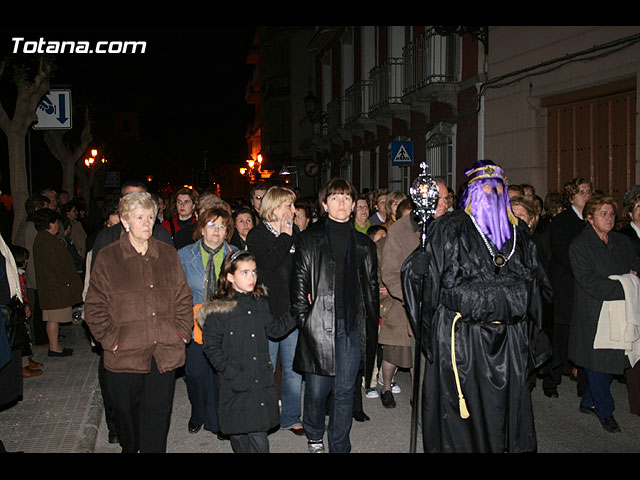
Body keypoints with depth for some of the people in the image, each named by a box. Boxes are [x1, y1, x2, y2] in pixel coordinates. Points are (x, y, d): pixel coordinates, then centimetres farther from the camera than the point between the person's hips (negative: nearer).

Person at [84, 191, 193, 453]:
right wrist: (111, 340, -7)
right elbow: (94, 308, 1)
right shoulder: (107, 258, 0)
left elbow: (183, 298, 11)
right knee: (127, 414, 14)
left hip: (164, 353, 1)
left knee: (158, 417, 5)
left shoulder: (168, 254, 8)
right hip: (125, 353, -1)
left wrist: (182, 332, 2)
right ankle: (129, 448, 39)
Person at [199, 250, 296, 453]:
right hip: (237, 385, -5)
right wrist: (232, 373, -13)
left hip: (263, 382, 5)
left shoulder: (261, 302, 9)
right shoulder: (218, 309, -8)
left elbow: (275, 329, 19)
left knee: (260, 429, 9)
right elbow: (211, 347, -6)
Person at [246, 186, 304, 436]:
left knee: (293, 368, 11)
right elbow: (267, 263, -20)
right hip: (268, 312, -4)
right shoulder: (257, 235, -3)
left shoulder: (294, 232, 12)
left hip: (293, 310, 5)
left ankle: (291, 417, 25)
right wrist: (285, 237, -11)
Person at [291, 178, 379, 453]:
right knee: (317, 389, 5)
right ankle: (314, 438, 32)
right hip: (319, 325, -2)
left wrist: (371, 325, 8)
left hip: (352, 327, 2)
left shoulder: (364, 244, 12)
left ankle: (340, 448, 22)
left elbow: (372, 287, 13)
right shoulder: (309, 239, 4)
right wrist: (303, 318, -7)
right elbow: (299, 281, 0)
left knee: (345, 391, 7)